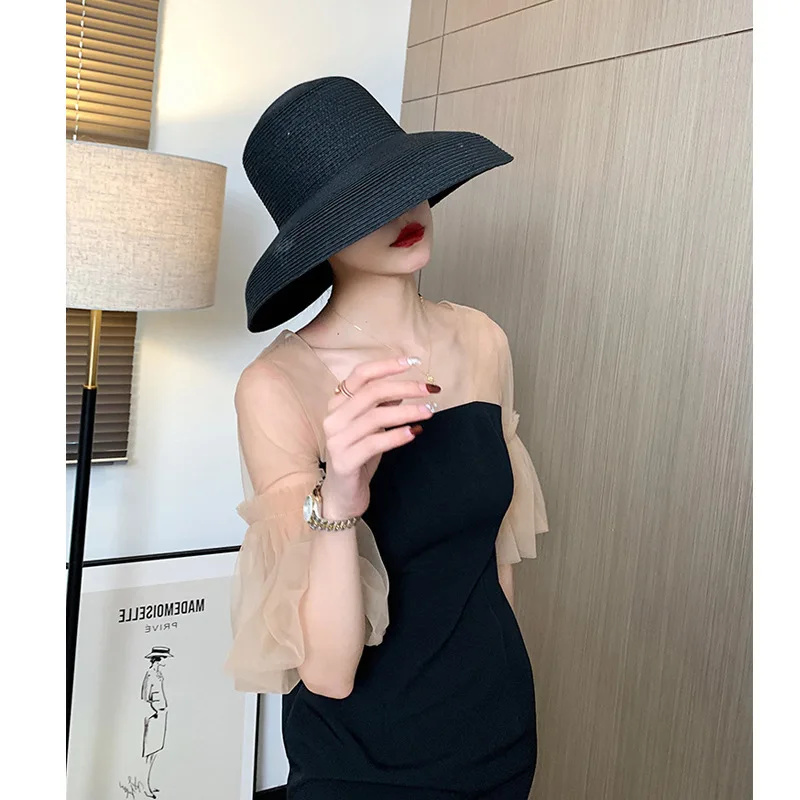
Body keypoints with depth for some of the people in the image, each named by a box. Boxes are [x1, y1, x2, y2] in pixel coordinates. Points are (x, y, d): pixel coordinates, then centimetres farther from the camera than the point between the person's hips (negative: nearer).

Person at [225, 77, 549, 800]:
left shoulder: (482, 343, -9)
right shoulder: (278, 386, -23)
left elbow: (495, 537, 5)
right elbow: (327, 673, -24)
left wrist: (505, 690, 15)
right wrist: (337, 504, -40)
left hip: (500, 715, 4)